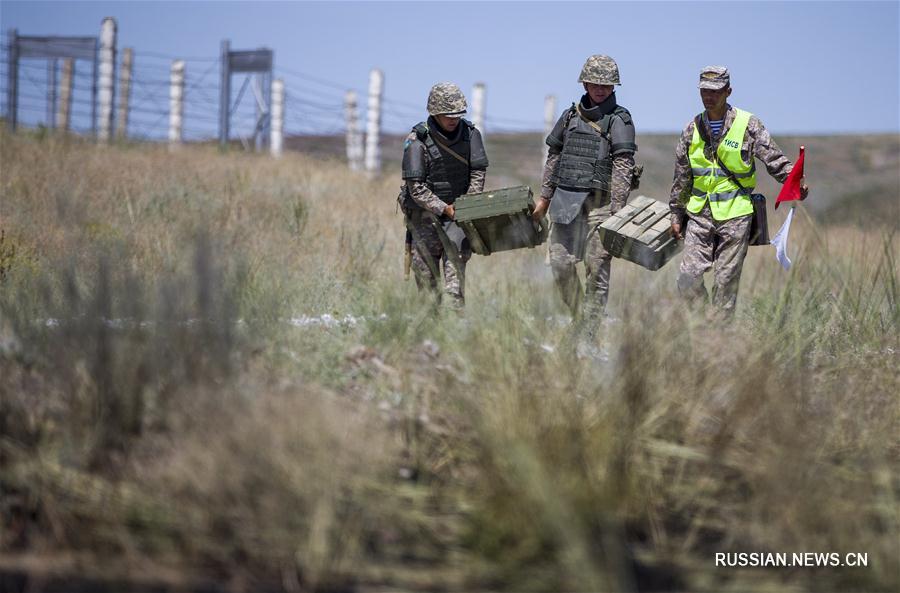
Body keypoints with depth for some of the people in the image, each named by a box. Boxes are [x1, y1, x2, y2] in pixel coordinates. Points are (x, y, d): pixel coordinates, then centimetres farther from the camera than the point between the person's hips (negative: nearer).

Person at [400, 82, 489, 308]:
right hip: (425, 212, -2)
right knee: (426, 269, 0)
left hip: (457, 208, 2)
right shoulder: (417, 140, -14)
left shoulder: (470, 134, -4)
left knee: (456, 255, -17)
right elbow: (416, 187, -15)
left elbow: (478, 172, 1)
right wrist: (444, 209, -21)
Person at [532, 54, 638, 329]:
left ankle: (592, 332, 0)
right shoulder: (571, 115, 14)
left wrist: (617, 211, -16)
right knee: (560, 262, 2)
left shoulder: (619, 120, -3)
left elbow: (623, 167, -9)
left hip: (598, 202, -5)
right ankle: (577, 320, 18)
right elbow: (553, 157, 19)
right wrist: (544, 198, 17)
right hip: (565, 200, 5)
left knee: (597, 268, -4)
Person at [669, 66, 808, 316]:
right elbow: (681, 178, 14)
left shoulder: (748, 124, -2)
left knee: (726, 282, -1)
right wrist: (676, 215, 14)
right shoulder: (692, 129, 9)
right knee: (688, 278, -6)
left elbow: (775, 160, -5)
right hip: (699, 215, 3)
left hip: (735, 215, -3)